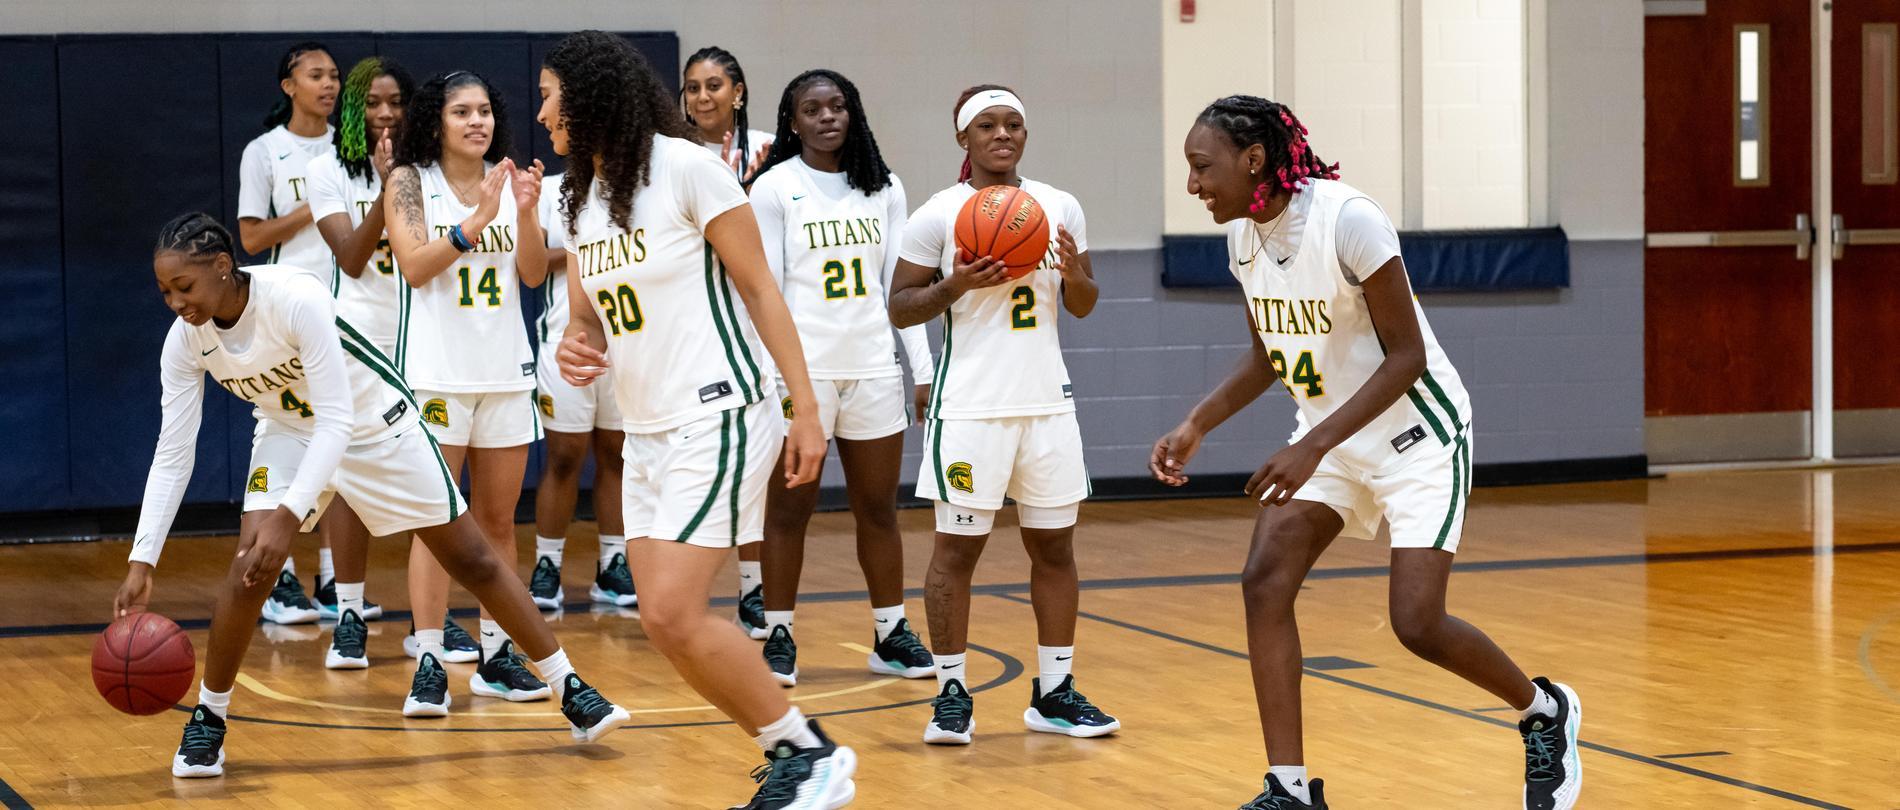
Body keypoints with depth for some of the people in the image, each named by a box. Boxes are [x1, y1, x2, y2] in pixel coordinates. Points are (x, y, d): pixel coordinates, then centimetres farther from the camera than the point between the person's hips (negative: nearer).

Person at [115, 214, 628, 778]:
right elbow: (172, 455, -14)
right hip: (291, 434, 3)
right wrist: (142, 563, -21)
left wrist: (287, 517, -42)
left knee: (472, 560, 3)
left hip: (376, 424, -3)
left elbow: (336, 421, -34)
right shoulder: (185, 341, -20)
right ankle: (207, 721, 0)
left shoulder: (296, 297, -35)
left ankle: (570, 691, 15)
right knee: (248, 572, -18)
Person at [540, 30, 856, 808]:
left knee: (672, 612, -16)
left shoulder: (685, 167, -10)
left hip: (717, 419, -8)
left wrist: (806, 409, -12)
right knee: (665, 622, 4)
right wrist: (576, 351, -5)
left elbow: (760, 289, -9)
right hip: (646, 433, 8)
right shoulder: (580, 198, 12)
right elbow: (586, 318, 20)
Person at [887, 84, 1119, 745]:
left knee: (1055, 546, 7)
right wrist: (958, 284, -17)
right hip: (970, 406, -4)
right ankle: (952, 693, 9)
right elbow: (899, 308, -1)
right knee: (957, 548, -1)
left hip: (1047, 401, 4)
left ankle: (1054, 692, 16)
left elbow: (1082, 307, 14)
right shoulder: (938, 216, -4)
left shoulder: (1061, 208, 8)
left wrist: (1075, 275, -8)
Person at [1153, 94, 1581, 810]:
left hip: (1416, 433, -7)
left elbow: (1406, 356, -23)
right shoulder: (1244, 236, -2)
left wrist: (1314, 447, -29)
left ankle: (1545, 712, 19)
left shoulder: (1347, 220, -25)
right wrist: (1196, 426, 1)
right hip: (1330, 434, 7)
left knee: (1418, 624, -11)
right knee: (1264, 581, -10)